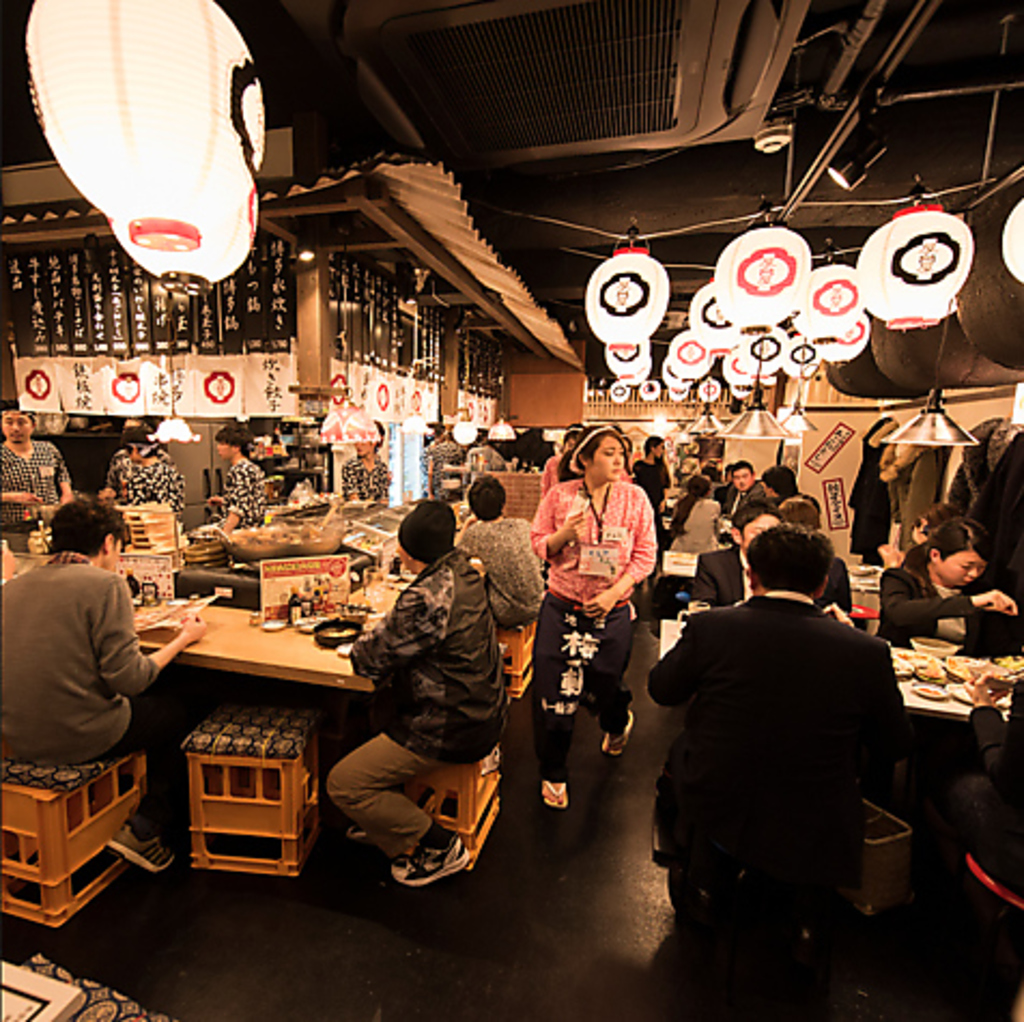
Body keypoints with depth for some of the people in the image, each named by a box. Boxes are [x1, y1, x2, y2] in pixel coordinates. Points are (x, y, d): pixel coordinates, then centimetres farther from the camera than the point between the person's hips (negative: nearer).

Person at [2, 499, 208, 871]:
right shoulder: (105, 584, -16)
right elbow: (127, 679, -20)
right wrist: (183, 639, -5)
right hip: (81, 739, -7)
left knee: (152, 701, 27)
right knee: (177, 711, 18)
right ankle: (144, 827, 14)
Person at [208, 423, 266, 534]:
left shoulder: (239, 470, -13)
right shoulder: (254, 468, 15)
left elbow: (239, 507, -21)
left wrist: (225, 533, -26)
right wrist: (224, 502, 21)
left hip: (240, 529, -9)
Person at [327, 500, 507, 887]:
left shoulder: (428, 598, -29)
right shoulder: (464, 570, 0)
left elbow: (371, 661, -19)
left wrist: (361, 646, 2)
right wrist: (386, 630, 1)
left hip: (451, 730, -10)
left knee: (343, 784, -2)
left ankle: (438, 846, 10)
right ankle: (389, 816, 37)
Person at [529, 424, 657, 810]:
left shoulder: (635, 498, -3)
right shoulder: (559, 495, -3)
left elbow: (645, 554, -2)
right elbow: (537, 544, 3)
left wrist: (613, 593, -13)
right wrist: (564, 535, -18)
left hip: (611, 612, 0)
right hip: (561, 608, 0)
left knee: (604, 686, 15)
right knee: (553, 693, 4)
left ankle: (618, 723, 55)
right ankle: (553, 773, 28)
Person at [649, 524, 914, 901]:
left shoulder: (709, 628, -17)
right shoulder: (866, 652, -15)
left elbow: (661, 691, 1)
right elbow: (896, 747, 3)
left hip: (712, 824, -1)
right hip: (814, 843, 2)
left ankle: (701, 873, 39)